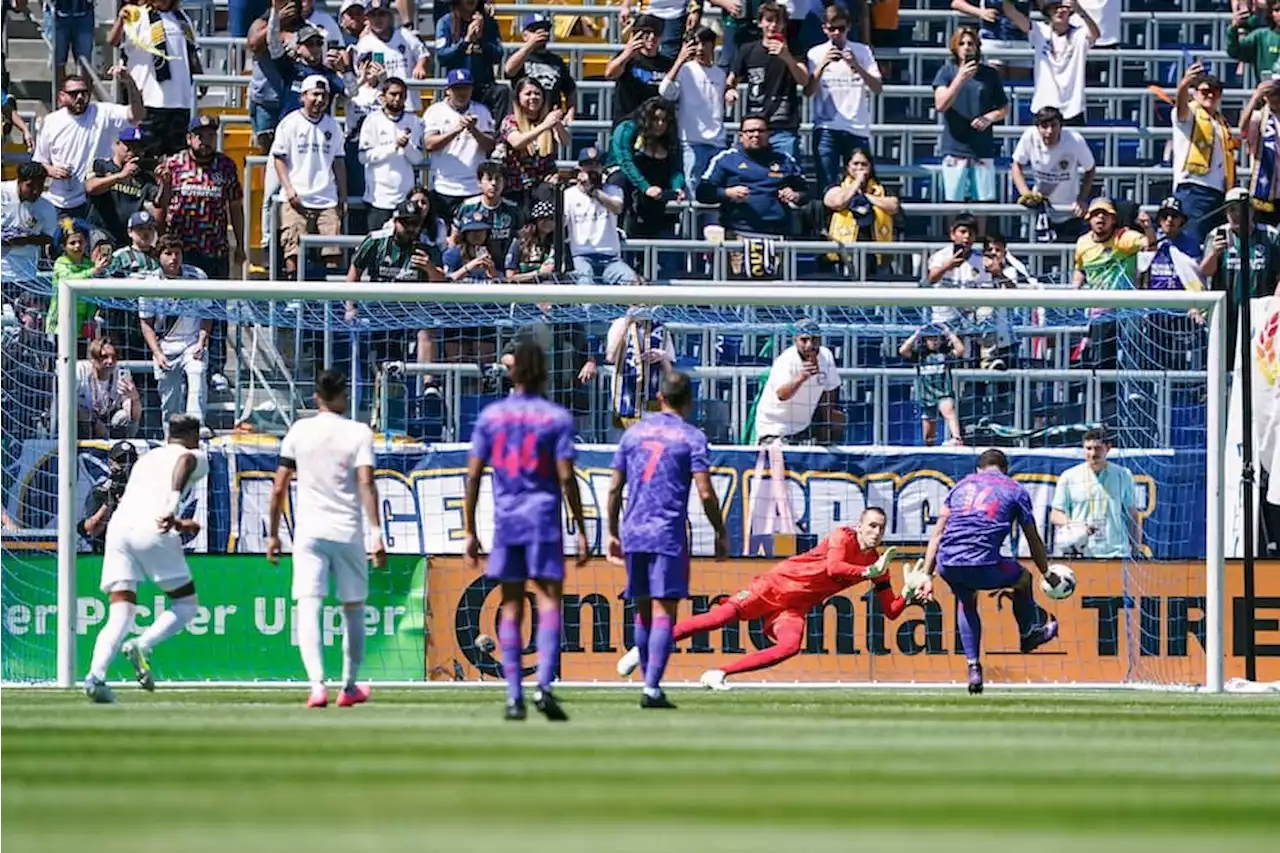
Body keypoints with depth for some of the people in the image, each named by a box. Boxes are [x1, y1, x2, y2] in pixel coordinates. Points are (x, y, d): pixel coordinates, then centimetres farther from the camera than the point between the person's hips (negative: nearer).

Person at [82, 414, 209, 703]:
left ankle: (96, 676, -23)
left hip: (118, 525, 5)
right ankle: (142, 646, -17)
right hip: (152, 531, -5)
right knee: (186, 605, 9)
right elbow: (185, 462, -12)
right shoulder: (197, 457, 14)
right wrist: (172, 505, -27)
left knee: (120, 614, 0)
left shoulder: (147, 458, 32)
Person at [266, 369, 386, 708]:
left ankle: (317, 684, -25)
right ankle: (350, 686, 24)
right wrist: (377, 534, -13)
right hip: (348, 533, 0)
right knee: (353, 609, 15)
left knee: (308, 609, -7)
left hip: (309, 531, 0)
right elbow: (366, 484, -12)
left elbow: (279, 488, 6)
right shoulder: (359, 432, -1)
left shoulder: (299, 431, 5)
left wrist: (273, 534, 15)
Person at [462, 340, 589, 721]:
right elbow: (566, 478, -7)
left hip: (505, 522, 2)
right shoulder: (557, 417, -1)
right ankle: (544, 685, -19)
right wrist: (581, 532, -2)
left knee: (511, 607, 7)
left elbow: (473, 476, 4)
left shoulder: (491, 416, 6)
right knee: (549, 602, -3)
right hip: (544, 519, -2)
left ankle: (514, 695, 4)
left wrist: (470, 532, 9)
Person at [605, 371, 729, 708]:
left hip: (633, 533, 4)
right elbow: (705, 493, -8)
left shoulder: (633, 433, 12)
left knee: (643, 613, 13)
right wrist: (721, 534, 3)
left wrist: (613, 533, 19)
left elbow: (614, 488, 11)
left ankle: (649, 683, 16)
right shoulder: (691, 437, -1)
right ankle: (652, 688, -15)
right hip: (669, 536, -4)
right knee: (663, 613, -6)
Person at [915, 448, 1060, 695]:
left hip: (947, 564, 3)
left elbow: (938, 533, 18)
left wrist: (927, 576, 17)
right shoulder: (1016, 490, 17)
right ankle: (1029, 634, 51)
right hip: (983, 567, -3)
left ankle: (973, 668, 24)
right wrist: (1048, 575, 36)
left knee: (966, 600, 34)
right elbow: (1034, 541, 21)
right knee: (1023, 578, 28)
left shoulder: (963, 485, 24)